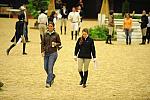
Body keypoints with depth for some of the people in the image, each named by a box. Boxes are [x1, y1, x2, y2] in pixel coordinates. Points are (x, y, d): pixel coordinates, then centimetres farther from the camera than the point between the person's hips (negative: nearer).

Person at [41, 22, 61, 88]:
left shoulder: (56, 35, -2)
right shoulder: (45, 34, 6)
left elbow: (59, 43, 5)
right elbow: (42, 43, 9)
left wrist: (55, 44, -15)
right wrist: (42, 51, -1)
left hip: (53, 53, -4)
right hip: (46, 53, 4)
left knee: (50, 67, -10)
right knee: (46, 67, 9)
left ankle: (48, 82, -7)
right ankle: (52, 76, 36)